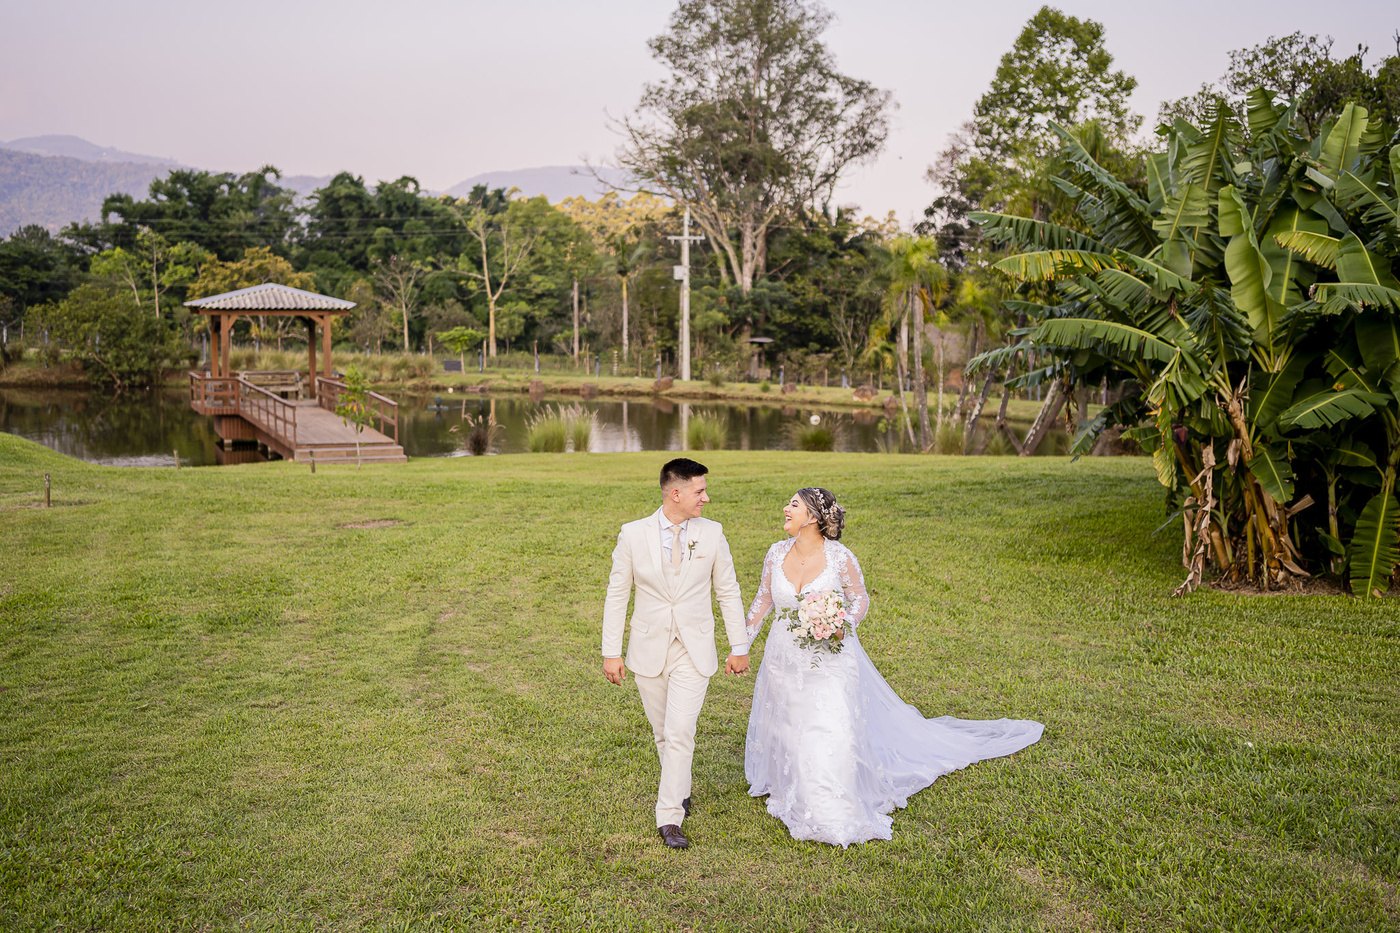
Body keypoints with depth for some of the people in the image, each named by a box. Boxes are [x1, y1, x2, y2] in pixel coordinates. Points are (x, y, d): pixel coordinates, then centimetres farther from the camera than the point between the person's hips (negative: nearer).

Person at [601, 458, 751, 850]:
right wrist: (611, 652, -3)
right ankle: (681, 790, 38)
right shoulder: (633, 534, -7)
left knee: (680, 733, -9)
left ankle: (670, 818, 1)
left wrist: (739, 647, 7)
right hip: (649, 651, 1)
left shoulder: (711, 533, -4)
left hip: (693, 652, -1)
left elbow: (728, 591, 5)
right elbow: (616, 594, -1)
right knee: (662, 733, 14)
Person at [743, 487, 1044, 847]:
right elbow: (763, 601, 6)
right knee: (788, 732, 16)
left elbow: (860, 598, -3)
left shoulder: (840, 557, -16)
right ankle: (797, 800, 40)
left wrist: (845, 625, -23)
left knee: (833, 734, -6)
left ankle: (838, 815, 12)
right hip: (784, 661, 4)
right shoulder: (776, 553, -5)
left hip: (830, 660, -4)